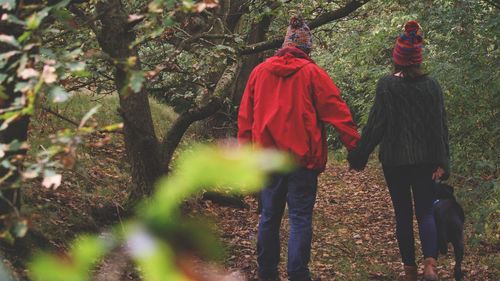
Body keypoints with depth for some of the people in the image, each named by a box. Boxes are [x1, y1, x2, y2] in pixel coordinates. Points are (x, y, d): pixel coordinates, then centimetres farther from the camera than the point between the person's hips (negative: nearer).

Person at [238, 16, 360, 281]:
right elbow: (337, 112, -6)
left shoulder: (259, 72, 6)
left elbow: (245, 117, 8)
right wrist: (355, 145, -2)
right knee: (300, 218, -2)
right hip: (302, 158, -3)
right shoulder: (312, 73, -5)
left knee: (269, 216, 12)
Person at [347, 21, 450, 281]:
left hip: (394, 159, -1)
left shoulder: (387, 85, -9)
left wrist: (358, 156, 0)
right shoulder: (432, 85, -1)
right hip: (425, 159, 2)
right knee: (426, 211, 6)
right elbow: (440, 126, -2)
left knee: (403, 213, 10)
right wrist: (442, 163, 0)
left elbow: (375, 124, -8)